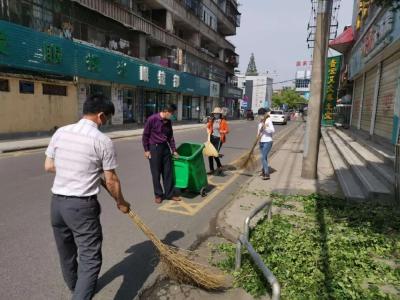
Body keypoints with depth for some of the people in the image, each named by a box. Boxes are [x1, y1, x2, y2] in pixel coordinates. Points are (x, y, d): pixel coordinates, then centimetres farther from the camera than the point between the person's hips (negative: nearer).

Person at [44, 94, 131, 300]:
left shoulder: (60, 132, 2)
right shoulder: (103, 141, -13)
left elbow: (49, 166, 9)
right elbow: (111, 180, -8)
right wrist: (121, 203, 8)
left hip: (57, 202, 7)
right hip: (82, 206, -7)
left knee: (66, 254, 24)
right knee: (90, 259, 2)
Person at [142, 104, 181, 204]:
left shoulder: (168, 122, 5)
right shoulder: (152, 119, -14)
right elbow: (145, 135, -9)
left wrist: (174, 150, 11)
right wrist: (146, 150, -10)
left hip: (165, 147, 6)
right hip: (154, 148, -5)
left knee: (168, 172, 7)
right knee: (156, 173, 4)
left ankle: (170, 194, 18)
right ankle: (158, 195, 17)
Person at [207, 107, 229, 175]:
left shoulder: (223, 121, -7)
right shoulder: (212, 121, 7)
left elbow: (227, 131, -8)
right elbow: (208, 127, 25)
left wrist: (220, 131, -23)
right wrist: (208, 131, 5)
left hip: (219, 139, -5)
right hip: (212, 138, 5)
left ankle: (219, 167, 15)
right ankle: (211, 169, 18)